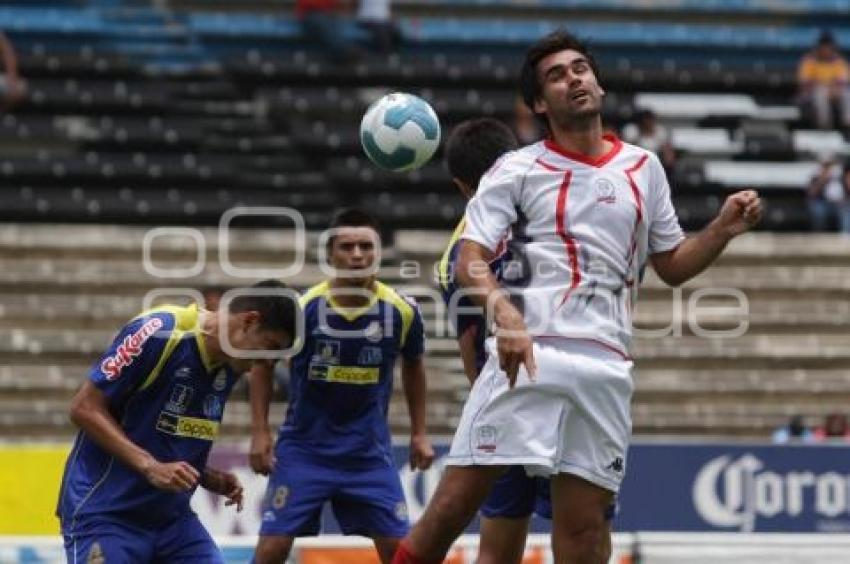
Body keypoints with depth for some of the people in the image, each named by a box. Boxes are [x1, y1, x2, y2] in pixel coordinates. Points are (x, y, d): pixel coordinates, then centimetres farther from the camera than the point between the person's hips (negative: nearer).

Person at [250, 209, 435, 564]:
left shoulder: (402, 311, -7)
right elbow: (263, 364, 2)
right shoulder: (302, 308, -13)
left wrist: (419, 433, 13)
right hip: (304, 445, -2)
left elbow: (413, 366, 14)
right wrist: (260, 433, -3)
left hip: (369, 451, 2)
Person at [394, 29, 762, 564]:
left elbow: (672, 265, 25)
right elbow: (470, 260, -4)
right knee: (456, 501, -9)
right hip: (527, 355, -3)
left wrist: (722, 230, 6)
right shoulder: (517, 170, 6)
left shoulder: (643, 168, 17)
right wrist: (505, 312, -23)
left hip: (605, 367, 3)